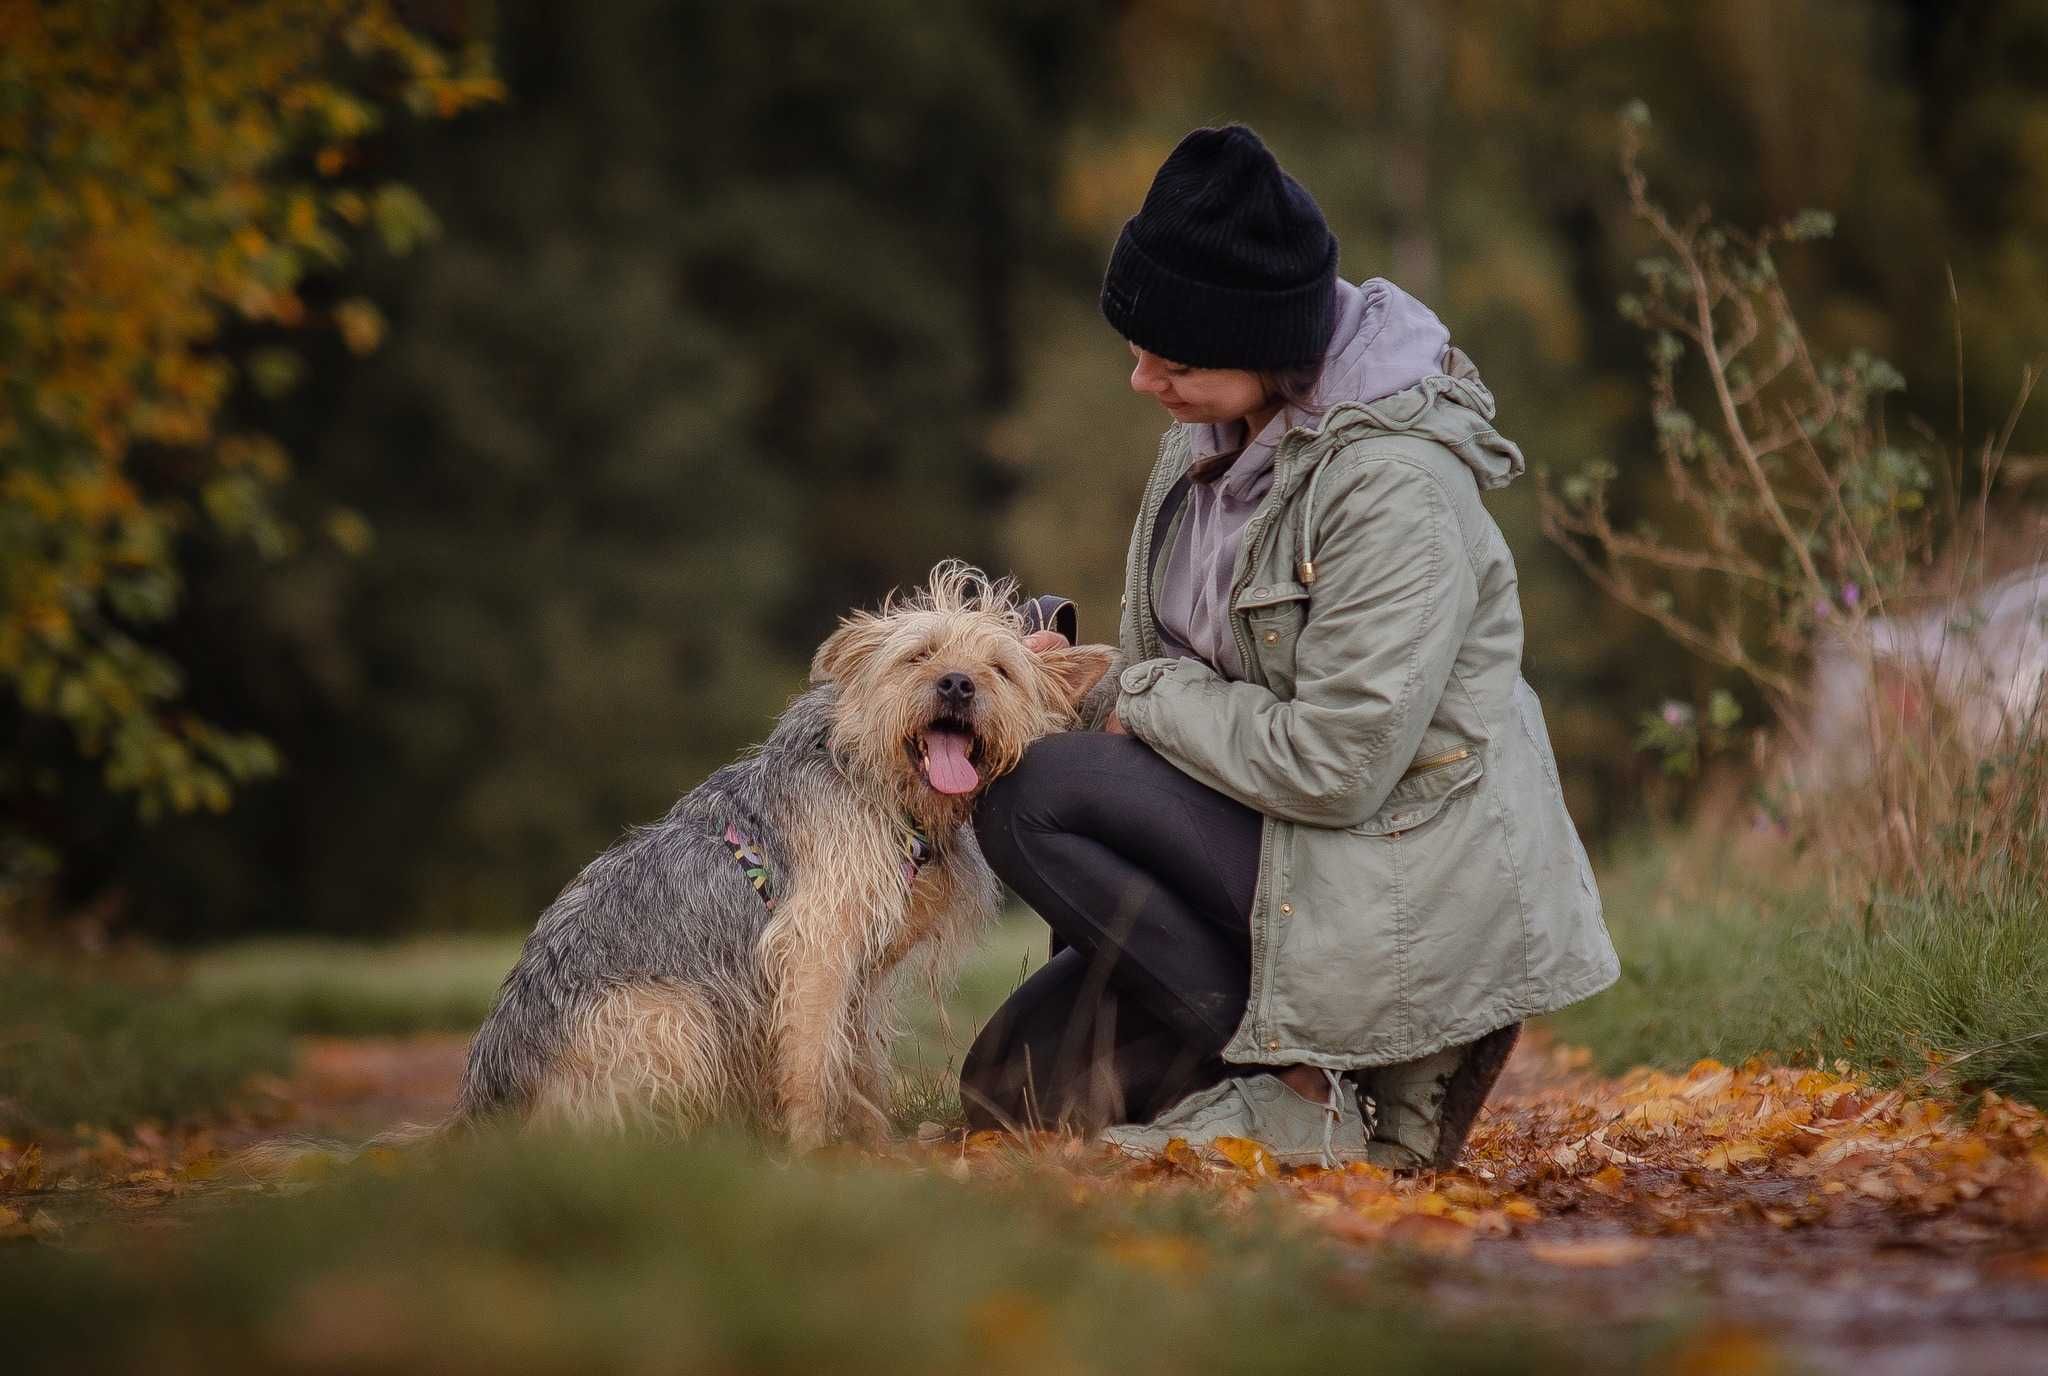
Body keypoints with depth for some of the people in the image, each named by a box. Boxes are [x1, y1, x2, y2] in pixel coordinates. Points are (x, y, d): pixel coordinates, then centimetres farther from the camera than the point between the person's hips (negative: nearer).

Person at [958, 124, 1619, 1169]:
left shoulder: (1393, 485, -23)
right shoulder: (1211, 433, 4)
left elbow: (1335, 762, -26)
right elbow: (1163, 663, 14)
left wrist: (1151, 695, -12)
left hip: (1410, 905, -9)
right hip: (1284, 847, 9)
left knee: (1029, 802, -21)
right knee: (1014, 1087, 4)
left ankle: (1306, 1098, -14)